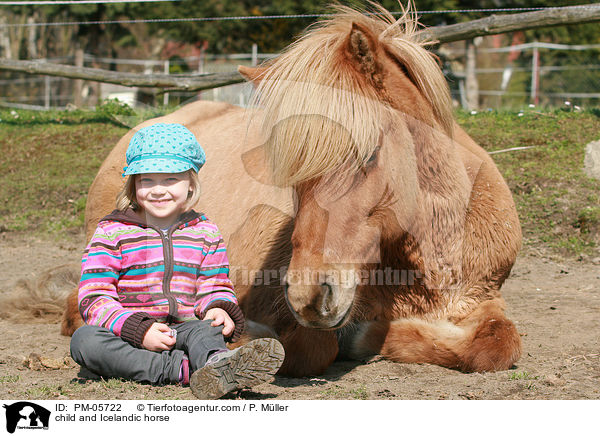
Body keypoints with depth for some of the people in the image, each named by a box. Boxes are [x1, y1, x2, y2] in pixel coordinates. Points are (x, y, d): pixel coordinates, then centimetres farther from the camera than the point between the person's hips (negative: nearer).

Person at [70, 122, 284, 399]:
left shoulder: (205, 233, 14)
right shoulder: (112, 233, 3)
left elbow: (215, 287, 21)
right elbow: (94, 299, -4)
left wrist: (219, 309, -7)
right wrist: (139, 329, -20)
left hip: (184, 329, 2)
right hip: (128, 339, -2)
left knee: (206, 330, -32)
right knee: (84, 340, -33)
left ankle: (217, 363, -68)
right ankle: (184, 369, -45)